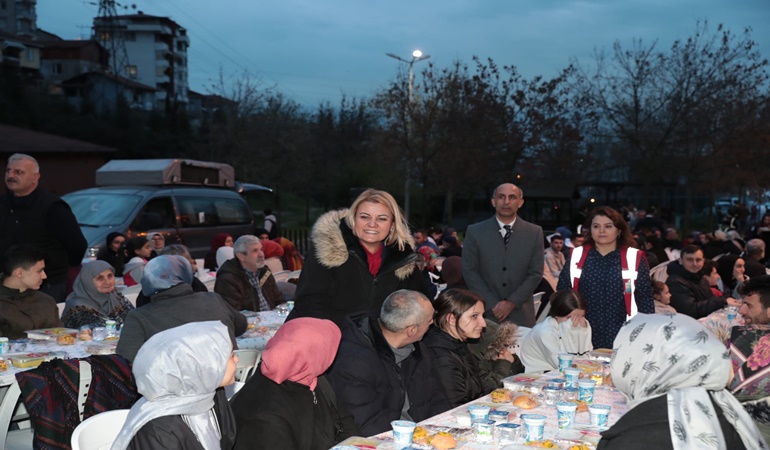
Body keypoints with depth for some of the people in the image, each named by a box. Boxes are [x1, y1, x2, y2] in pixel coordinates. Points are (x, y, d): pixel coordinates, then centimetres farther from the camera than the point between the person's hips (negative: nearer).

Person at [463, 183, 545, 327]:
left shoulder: (534, 233, 4)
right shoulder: (475, 232, 1)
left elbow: (536, 273, 1)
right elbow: (470, 271, -2)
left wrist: (512, 302, -9)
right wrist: (492, 304, -10)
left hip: (520, 313, 1)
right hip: (485, 311, -1)